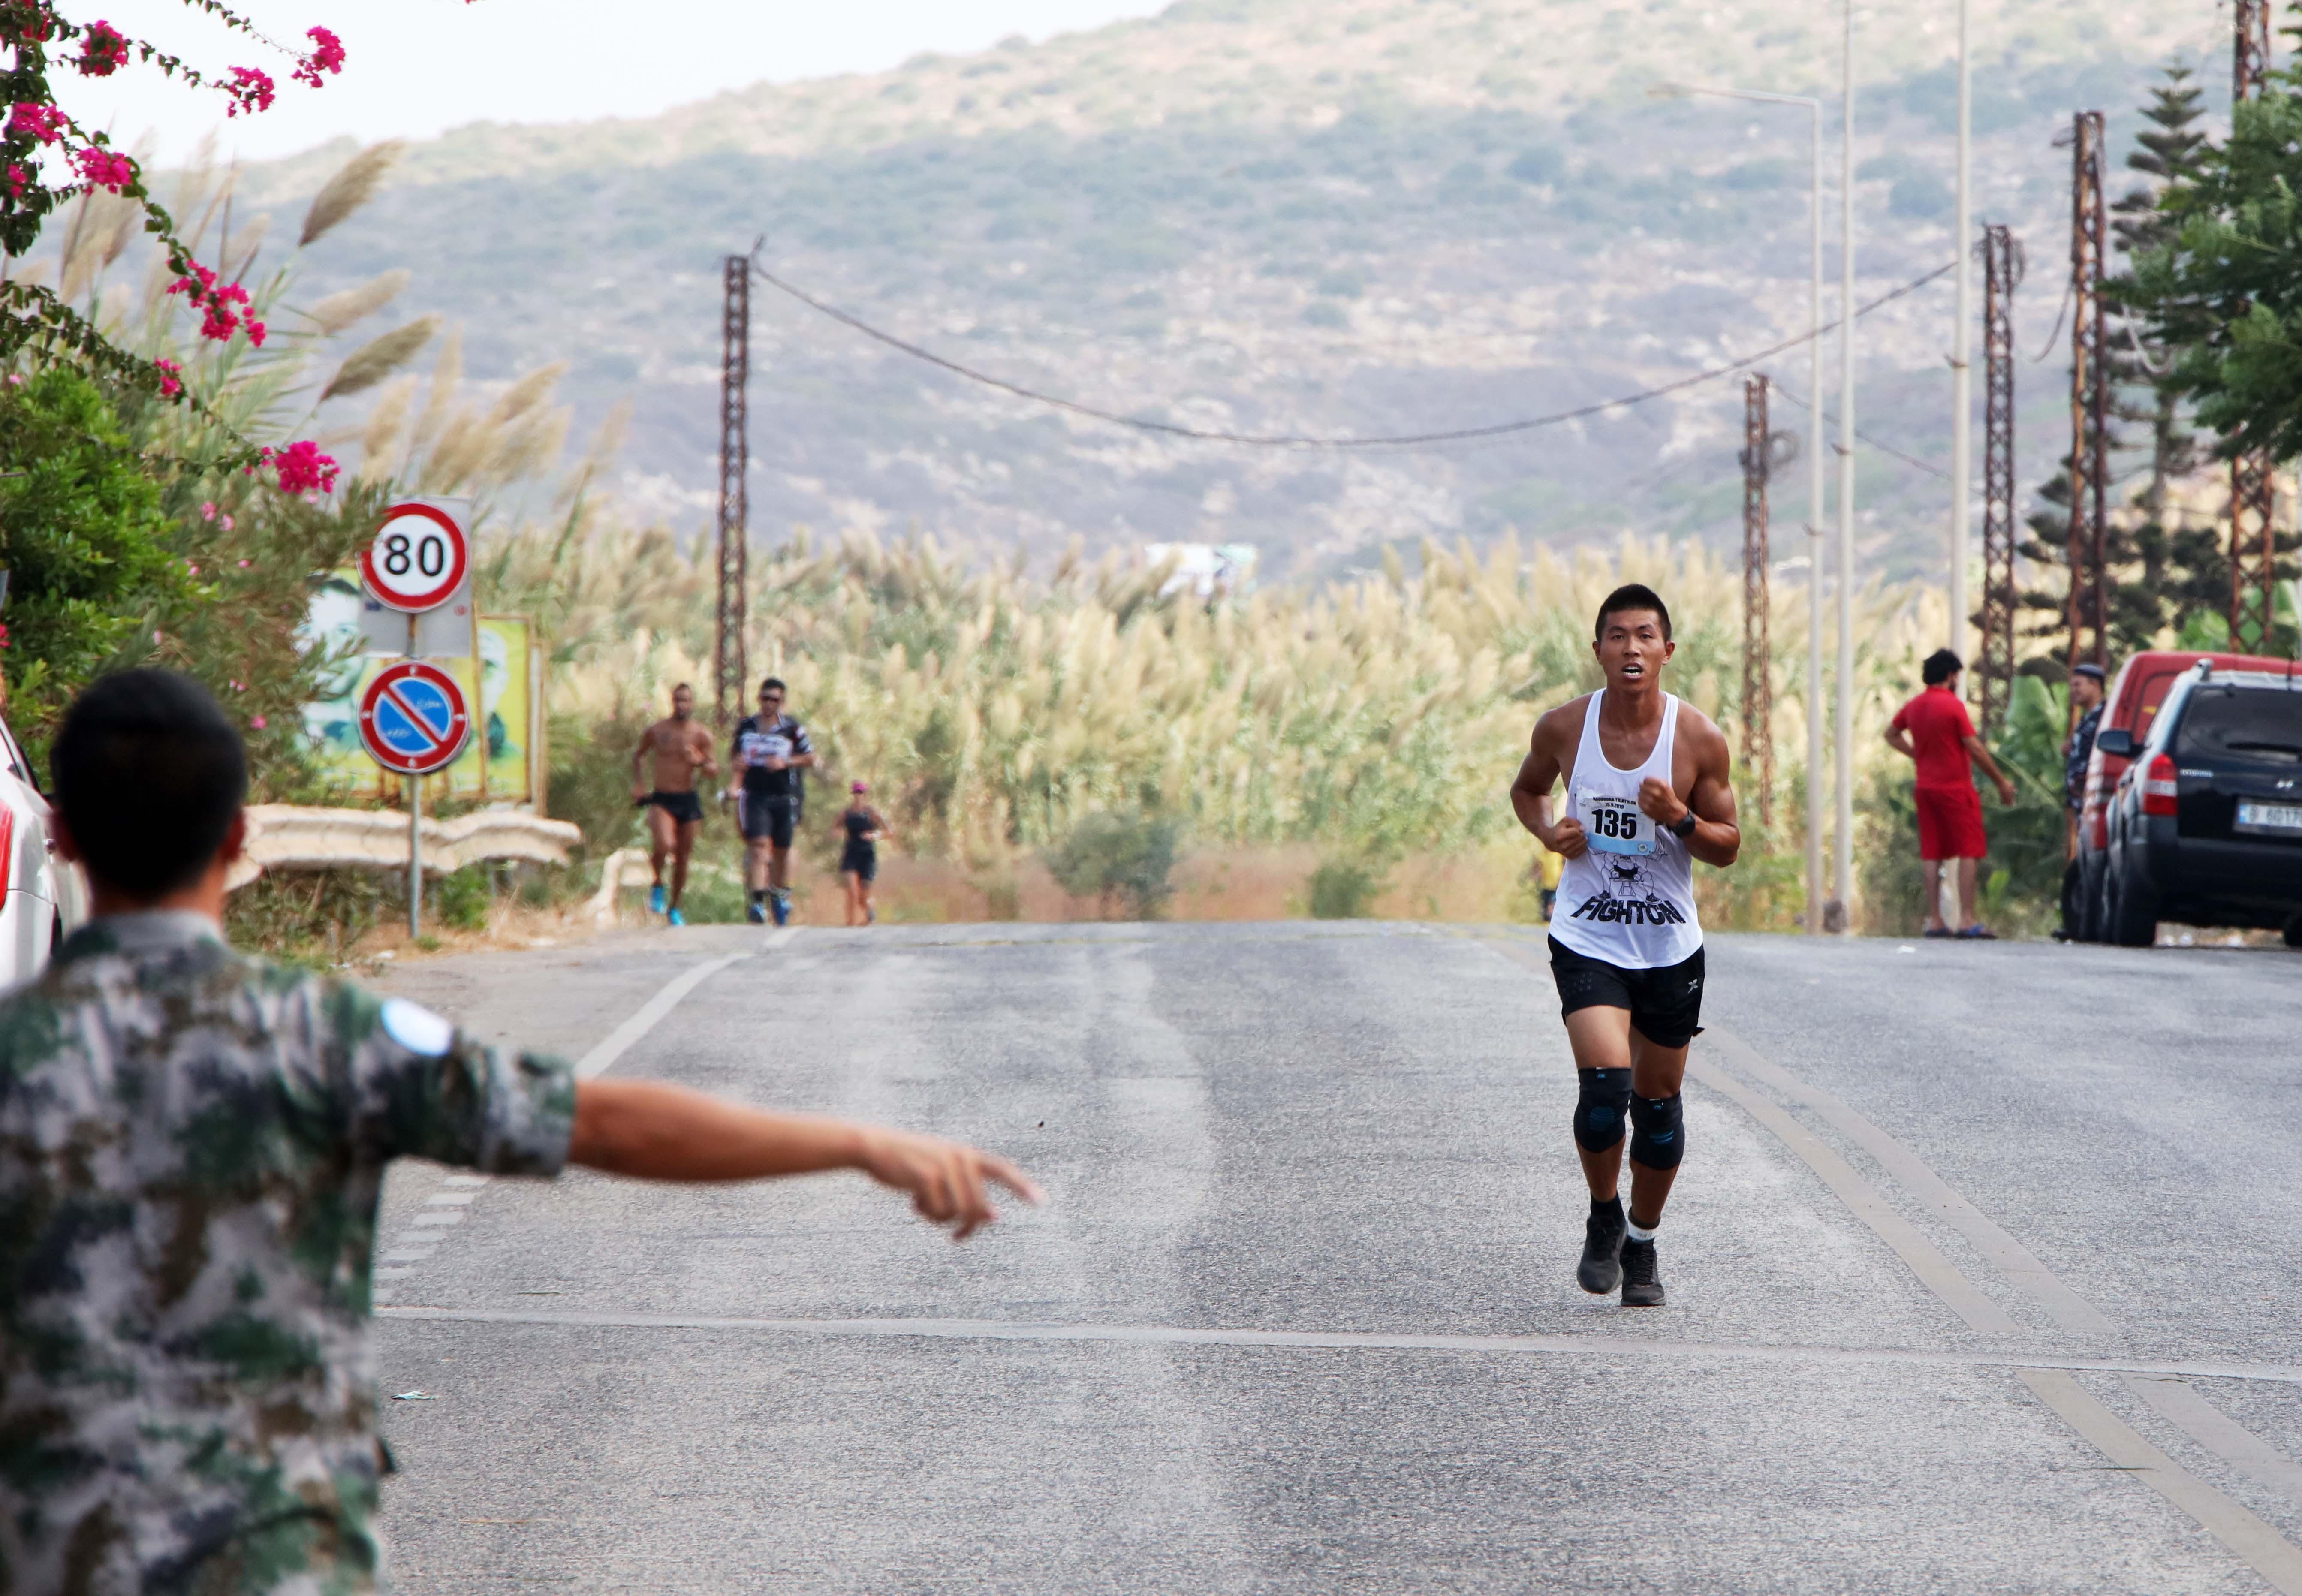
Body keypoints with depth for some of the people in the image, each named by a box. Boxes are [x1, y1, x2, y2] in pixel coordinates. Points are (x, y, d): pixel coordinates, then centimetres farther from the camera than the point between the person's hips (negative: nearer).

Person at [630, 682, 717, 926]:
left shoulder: (701, 735, 1)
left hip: (688, 800, 2)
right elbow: (639, 756, 20)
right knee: (664, 845, -28)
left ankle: (674, 907, 25)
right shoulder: (656, 731, 2)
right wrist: (639, 784, 8)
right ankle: (658, 885, 0)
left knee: (683, 856, 7)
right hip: (661, 799, -2)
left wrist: (700, 762, -17)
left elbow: (714, 771, 4)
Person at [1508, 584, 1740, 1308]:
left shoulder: (1700, 739, -8)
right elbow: (1526, 788, 16)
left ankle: (1642, 1243, 30)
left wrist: (1678, 817, -21)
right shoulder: (1564, 728, -5)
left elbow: (1728, 847, -1)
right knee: (1605, 1083, -19)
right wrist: (1547, 830, -6)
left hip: (1671, 947, 1)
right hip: (1587, 941, -1)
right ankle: (1603, 1216, 7)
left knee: (1658, 1101, 9)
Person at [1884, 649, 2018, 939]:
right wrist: (2001, 781, -6)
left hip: (1926, 787, 7)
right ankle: (1967, 920, -11)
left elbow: (1891, 734, 25)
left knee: (1932, 854, 7)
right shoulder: (1953, 705, -12)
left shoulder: (1914, 706, 9)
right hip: (1956, 786, -7)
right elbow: (1974, 748, -13)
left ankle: (1934, 920, 5)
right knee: (1969, 852, -4)